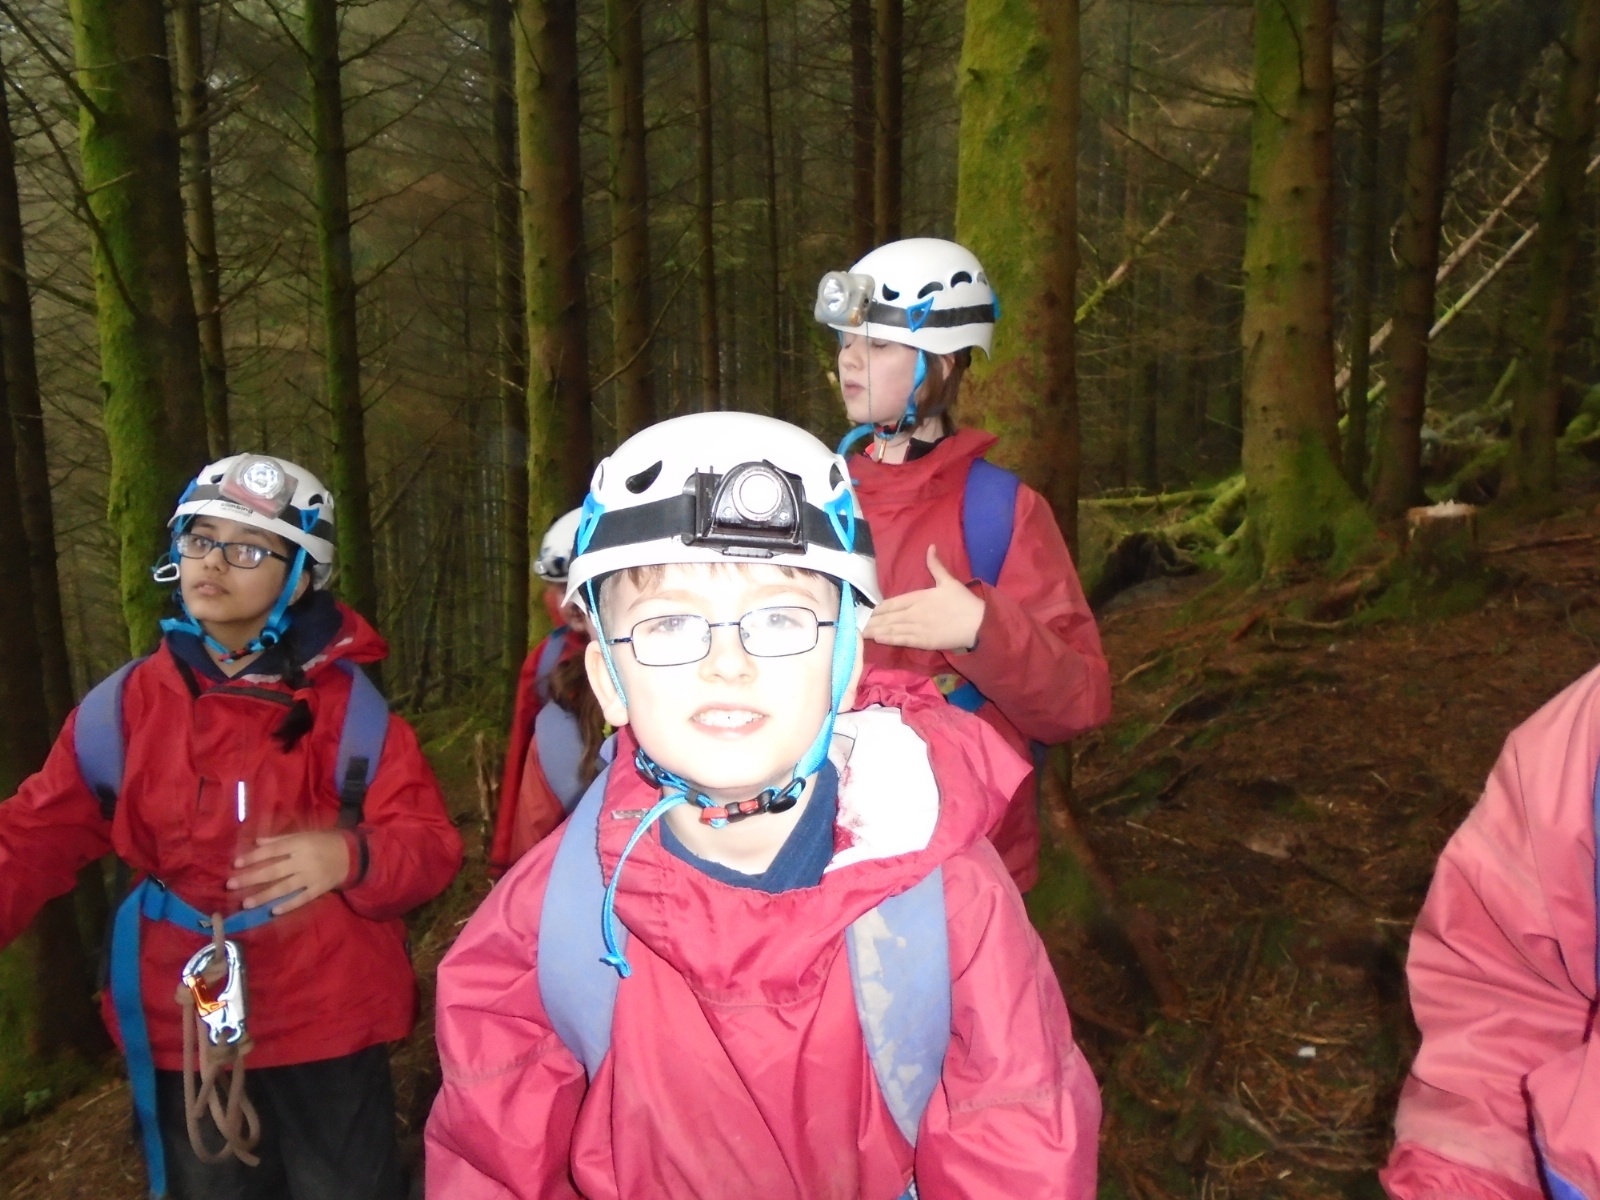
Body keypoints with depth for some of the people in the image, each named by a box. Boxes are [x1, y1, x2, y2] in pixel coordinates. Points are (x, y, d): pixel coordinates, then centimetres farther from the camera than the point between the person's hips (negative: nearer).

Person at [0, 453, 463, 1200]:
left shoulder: (347, 704, -9)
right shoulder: (124, 704, -1)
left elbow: (431, 847, -9)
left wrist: (351, 858, -30)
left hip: (328, 1030, -2)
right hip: (181, 1037, 3)